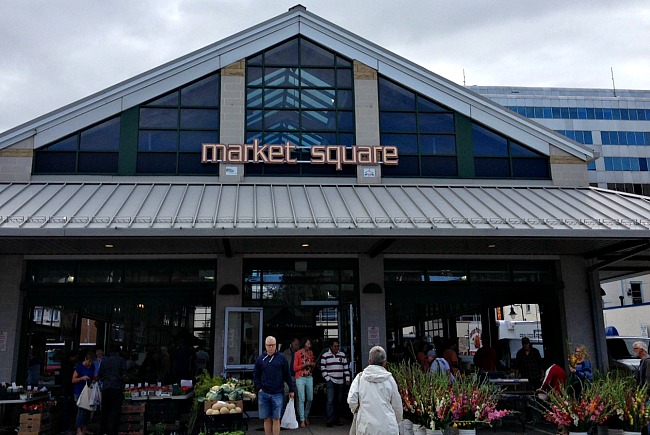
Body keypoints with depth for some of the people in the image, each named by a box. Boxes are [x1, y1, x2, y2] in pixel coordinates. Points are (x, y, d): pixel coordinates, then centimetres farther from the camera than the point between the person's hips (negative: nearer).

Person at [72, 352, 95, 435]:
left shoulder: (92, 366, 7)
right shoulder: (79, 367, -11)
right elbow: (73, 380, -10)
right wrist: (82, 378, -25)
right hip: (80, 391, -6)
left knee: (88, 410, 7)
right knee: (81, 411, -10)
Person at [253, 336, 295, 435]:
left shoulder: (281, 358, 3)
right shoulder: (260, 359, 6)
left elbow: (287, 375, 5)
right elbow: (255, 375, 11)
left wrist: (291, 389, 5)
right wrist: (258, 388, 0)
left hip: (277, 394, -1)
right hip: (263, 394, 1)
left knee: (276, 419, 1)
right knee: (267, 419, 6)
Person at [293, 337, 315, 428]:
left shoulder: (311, 352, 10)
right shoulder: (298, 353, -6)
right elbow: (295, 368, -5)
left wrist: (313, 365, 2)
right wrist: (304, 365, -16)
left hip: (309, 378, 5)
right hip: (300, 378, -5)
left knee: (310, 399, 7)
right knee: (302, 399, -6)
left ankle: (306, 416, 26)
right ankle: (302, 420, 0)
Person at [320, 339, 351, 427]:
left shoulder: (342, 355, 10)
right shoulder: (325, 356, -1)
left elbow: (346, 368, 12)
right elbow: (323, 369, -1)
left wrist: (347, 379, 7)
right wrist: (327, 378, -8)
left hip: (340, 382, 4)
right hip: (330, 381, -4)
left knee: (338, 401, 9)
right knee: (330, 400, -12)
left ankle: (337, 419, 17)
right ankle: (329, 420, -10)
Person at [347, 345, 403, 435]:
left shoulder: (360, 377, 1)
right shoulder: (389, 379, 3)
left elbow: (351, 400, -6)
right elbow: (397, 405, 9)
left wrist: (356, 410, 16)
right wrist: (397, 422, 25)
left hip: (366, 427, 0)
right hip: (388, 428, 0)